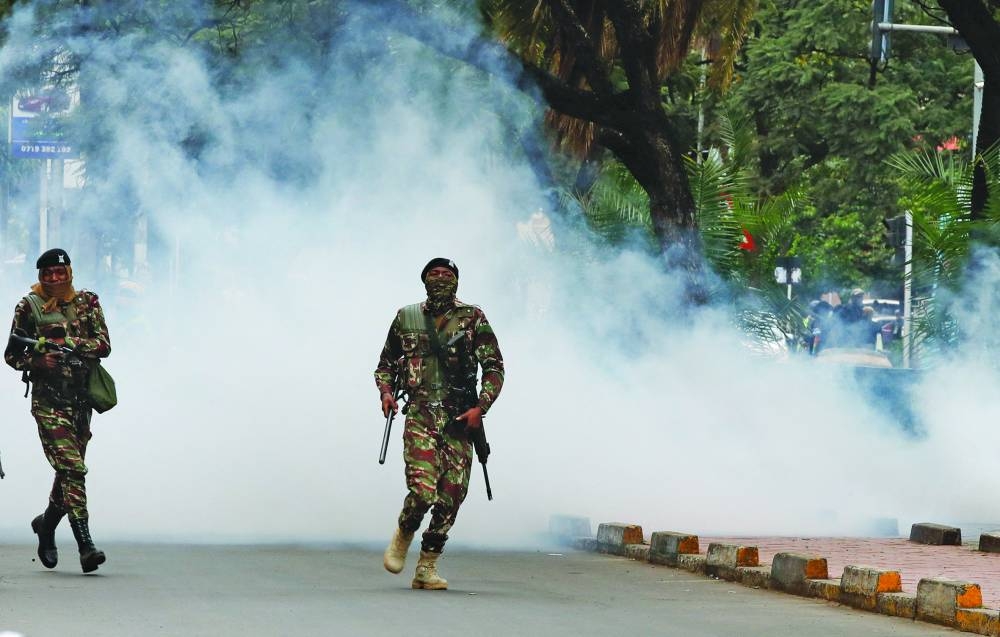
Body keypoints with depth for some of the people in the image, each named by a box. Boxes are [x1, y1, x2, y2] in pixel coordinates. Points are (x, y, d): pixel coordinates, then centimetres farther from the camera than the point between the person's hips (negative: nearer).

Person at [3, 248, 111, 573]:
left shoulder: (87, 302, 8)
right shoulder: (29, 307, 1)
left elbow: (104, 345, 0)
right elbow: (11, 354, 5)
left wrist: (69, 343, -14)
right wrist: (37, 361, -14)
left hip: (81, 397, 4)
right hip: (48, 398, -4)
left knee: (70, 469, 10)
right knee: (72, 468, -16)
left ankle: (47, 523, 37)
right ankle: (86, 546, -22)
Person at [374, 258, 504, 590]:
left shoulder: (473, 319, 6)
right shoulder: (406, 319, 11)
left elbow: (494, 367, 4)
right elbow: (385, 365, 21)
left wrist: (480, 407, -9)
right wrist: (385, 392, 0)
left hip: (459, 420, 1)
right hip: (421, 416, -1)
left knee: (451, 497, -3)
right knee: (423, 490, -17)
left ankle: (427, 568, 8)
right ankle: (403, 537, 14)